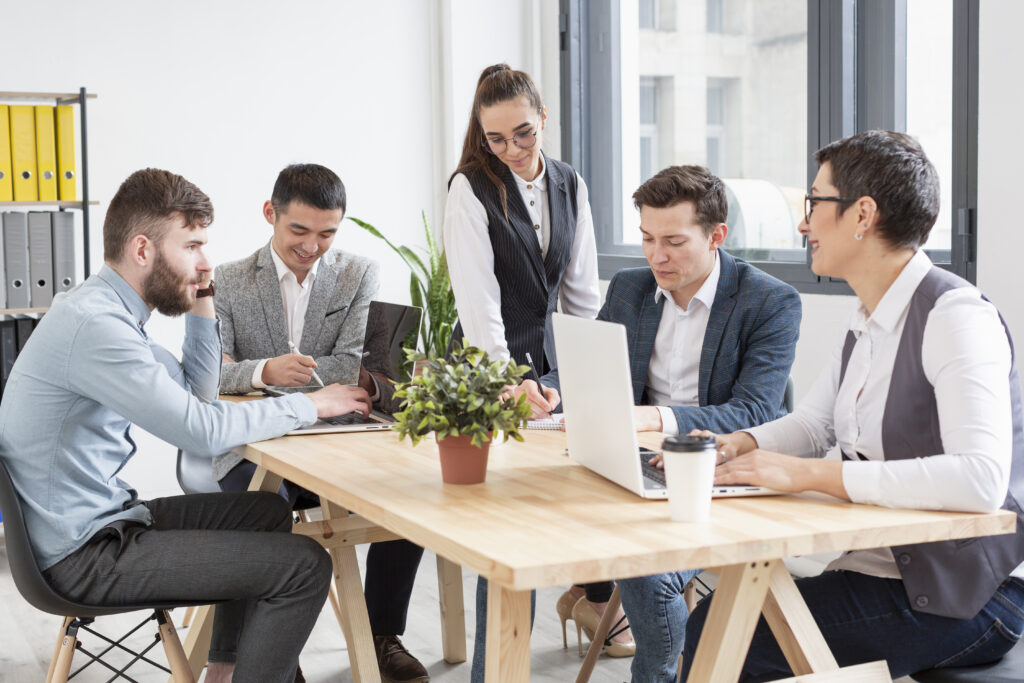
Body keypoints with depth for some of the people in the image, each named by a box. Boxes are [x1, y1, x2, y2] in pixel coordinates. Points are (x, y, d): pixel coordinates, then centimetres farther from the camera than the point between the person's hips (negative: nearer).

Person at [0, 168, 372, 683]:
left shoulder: (111, 312, 10)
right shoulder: (92, 323, -23)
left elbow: (194, 395, 19)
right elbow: (202, 430, -26)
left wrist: (202, 307, 8)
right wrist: (310, 405, -15)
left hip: (103, 518, 11)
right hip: (83, 557, -11)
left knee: (266, 512, 23)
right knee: (305, 565, -14)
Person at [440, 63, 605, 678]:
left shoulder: (570, 185, 10)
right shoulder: (472, 189, -7)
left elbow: (583, 289, 13)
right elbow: (478, 301, -14)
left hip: (551, 361, 5)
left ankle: (595, 594, 17)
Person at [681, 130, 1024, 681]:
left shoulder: (956, 315, -18)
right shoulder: (869, 323, 11)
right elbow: (810, 425, 21)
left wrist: (808, 474, -31)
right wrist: (739, 444, -1)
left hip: (961, 596, -8)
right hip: (876, 568, 8)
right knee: (712, 620, -8)